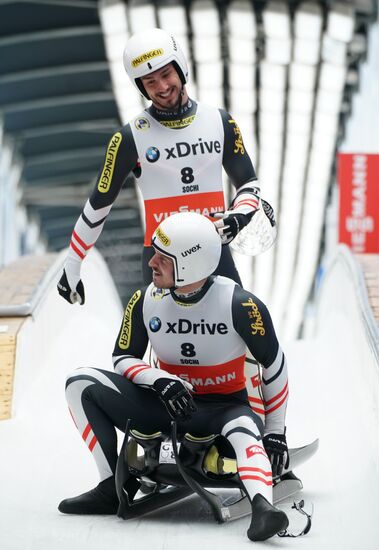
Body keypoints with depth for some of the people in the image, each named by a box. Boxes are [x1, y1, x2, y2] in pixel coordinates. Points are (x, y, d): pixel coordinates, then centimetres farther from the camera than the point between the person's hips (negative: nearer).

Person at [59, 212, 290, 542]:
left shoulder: (238, 304, -18)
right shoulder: (145, 301, -7)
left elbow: (274, 365, -7)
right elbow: (123, 358, 3)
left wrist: (275, 432, -5)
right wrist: (160, 380, -19)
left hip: (224, 408, -4)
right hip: (166, 405, 4)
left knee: (245, 432, -40)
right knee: (81, 383, -10)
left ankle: (262, 508, -64)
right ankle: (111, 489, -13)